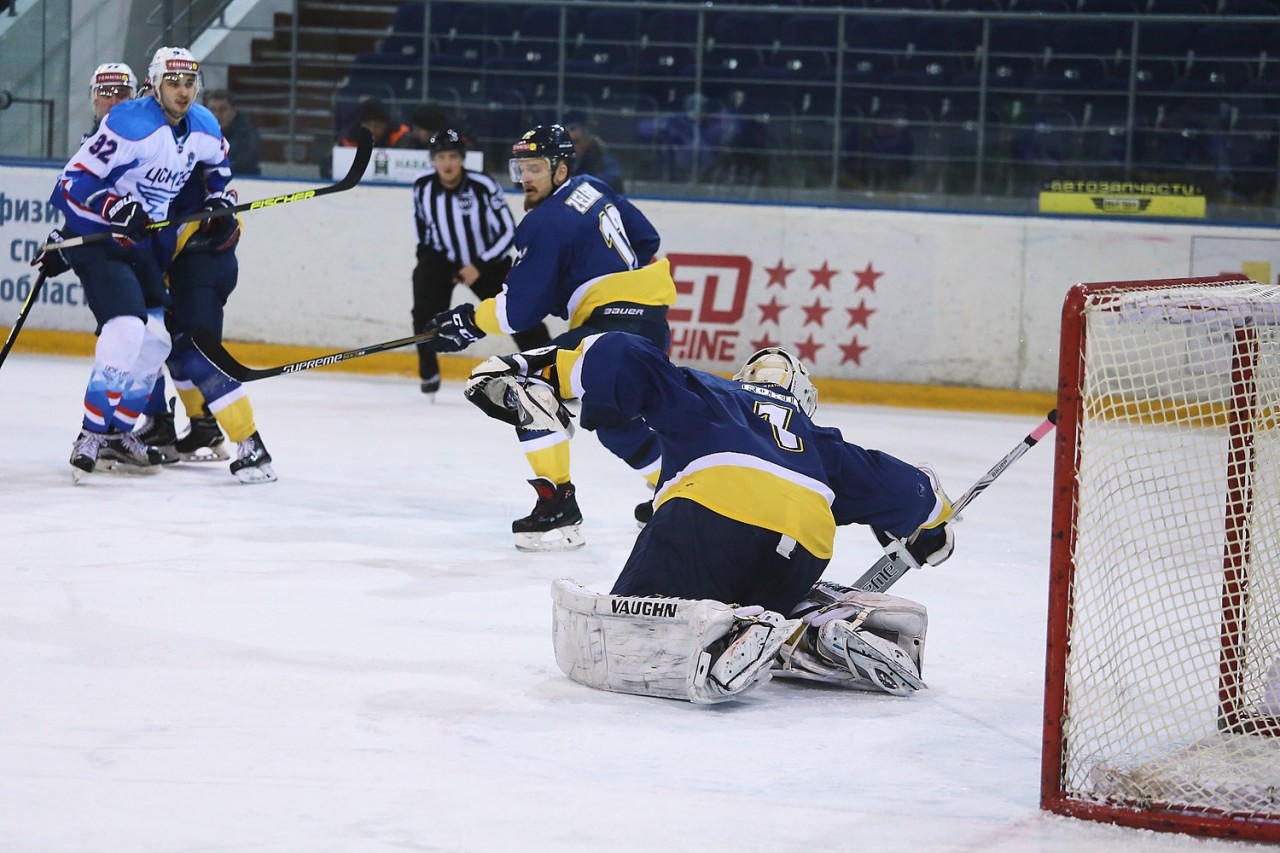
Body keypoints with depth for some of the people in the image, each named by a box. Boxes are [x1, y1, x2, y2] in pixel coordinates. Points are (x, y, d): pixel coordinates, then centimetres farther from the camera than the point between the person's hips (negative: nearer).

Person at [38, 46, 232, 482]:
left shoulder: (203, 127, 1)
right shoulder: (129, 124, -22)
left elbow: (218, 161, 26)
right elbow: (74, 180, -21)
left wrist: (218, 197, 11)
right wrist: (115, 207, -33)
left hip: (139, 242, 8)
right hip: (94, 239, -8)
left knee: (158, 335, 7)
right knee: (126, 329, -22)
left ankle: (117, 433, 19)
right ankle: (90, 438, -15)